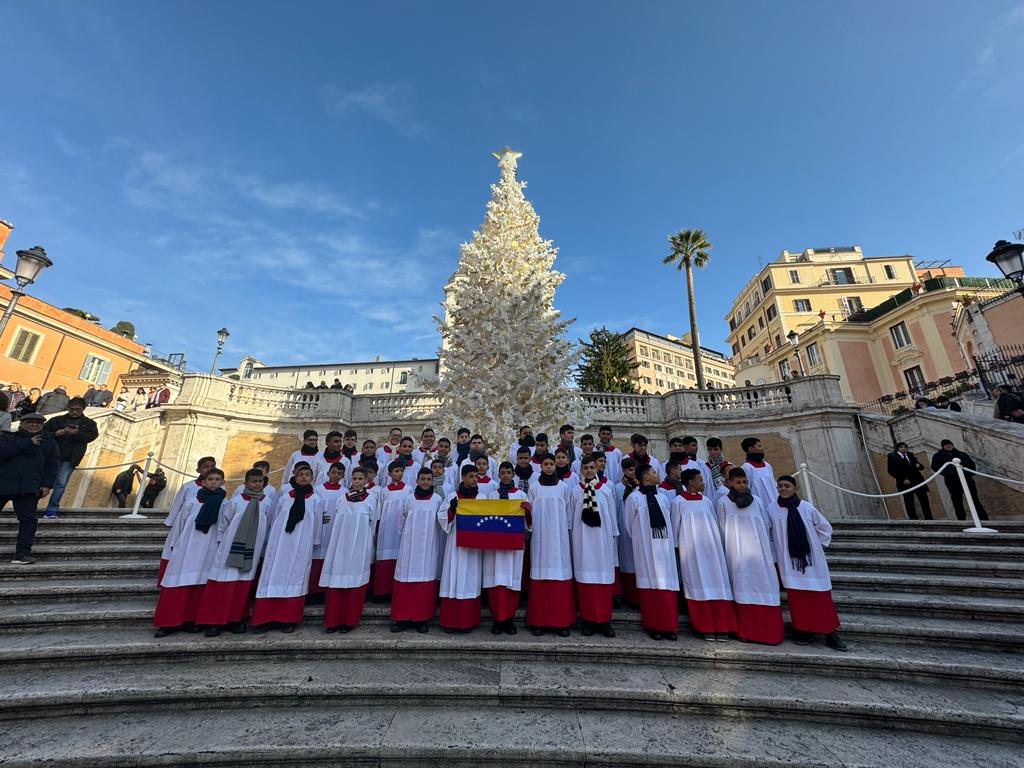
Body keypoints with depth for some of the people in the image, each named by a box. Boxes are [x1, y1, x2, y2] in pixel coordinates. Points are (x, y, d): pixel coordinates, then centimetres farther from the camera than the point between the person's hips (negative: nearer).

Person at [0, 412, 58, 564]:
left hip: (28, 488, 0)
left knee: (28, 519, -7)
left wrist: (47, 484, -1)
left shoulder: (48, 442, 14)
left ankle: (22, 553, -3)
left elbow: (52, 464, 9)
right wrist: (28, 443, -11)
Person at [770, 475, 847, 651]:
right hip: (789, 562, 0)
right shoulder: (773, 511, -5)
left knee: (820, 597, 5)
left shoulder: (807, 507, -4)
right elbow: (770, 535, 7)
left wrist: (820, 545, 5)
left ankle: (830, 633, 18)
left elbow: (825, 527, 10)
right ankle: (805, 631, 16)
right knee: (797, 598, 3)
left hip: (812, 561, 0)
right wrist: (777, 554, 5)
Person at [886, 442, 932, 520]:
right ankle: (913, 519, -1)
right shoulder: (892, 456, 0)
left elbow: (922, 466, 19)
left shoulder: (910, 455, 16)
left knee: (924, 500, 3)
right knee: (909, 502, -4)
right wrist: (902, 479, -14)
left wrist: (919, 465, -5)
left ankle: (929, 519, 10)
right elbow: (891, 470, -6)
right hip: (905, 482, -5)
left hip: (917, 480, 5)